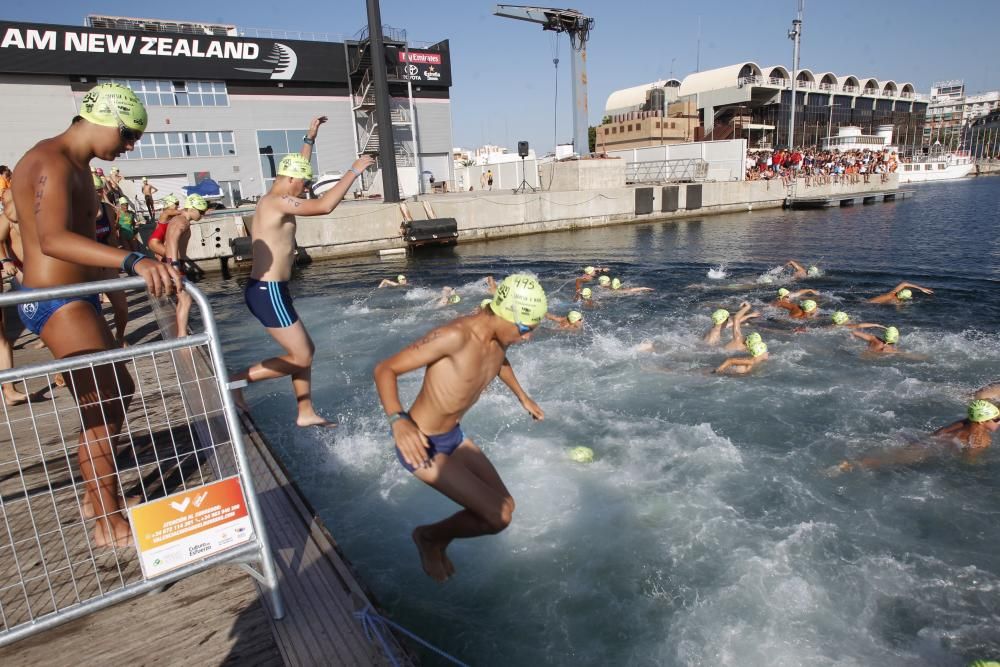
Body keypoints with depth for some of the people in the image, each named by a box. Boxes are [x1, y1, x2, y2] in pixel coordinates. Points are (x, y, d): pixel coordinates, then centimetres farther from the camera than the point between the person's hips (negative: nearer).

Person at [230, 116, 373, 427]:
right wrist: (353, 171, -20)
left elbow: (298, 168, 31)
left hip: (267, 291, 11)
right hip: (268, 293, -11)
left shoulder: (273, 199, 14)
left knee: (305, 349, 15)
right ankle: (237, 380, 5)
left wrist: (310, 137, 31)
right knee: (300, 358, -3)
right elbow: (324, 205, -29)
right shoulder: (278, 202, -16)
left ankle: (305, 413, 22)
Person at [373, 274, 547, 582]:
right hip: (422, 446, -8)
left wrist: (523, 397, 31)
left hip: (454, 436, 9)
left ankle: (438, 543, 32)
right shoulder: (456, 336, -30)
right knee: (498, 517, -11)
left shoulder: (498, 337, -3)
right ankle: (429, 536, 15)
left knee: (505, 507, 11)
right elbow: (384, 368, -26)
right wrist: (398, 420, -40)